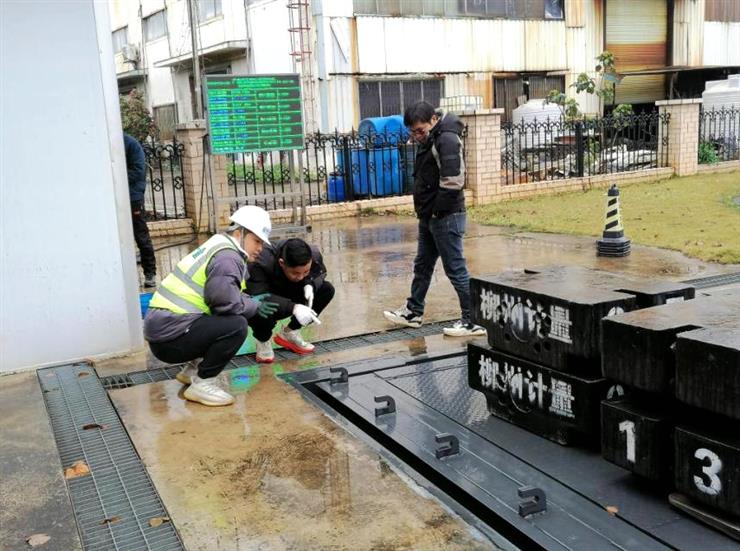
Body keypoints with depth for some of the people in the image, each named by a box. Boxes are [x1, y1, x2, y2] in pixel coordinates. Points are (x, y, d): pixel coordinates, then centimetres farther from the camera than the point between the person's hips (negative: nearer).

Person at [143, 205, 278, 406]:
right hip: (169, 337, -10)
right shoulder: (227, 257, -14)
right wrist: (254, 306, -7)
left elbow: (220, 295, 17)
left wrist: (253, 301, 4)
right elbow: (223, 299, -25)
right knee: (236, 326, -22)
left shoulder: (219, 247, 16)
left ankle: (193, 370, 22)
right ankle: (201, 384, -9)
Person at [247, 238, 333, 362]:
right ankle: (262, 340, -1)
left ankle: (289, 333, 2)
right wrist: (293, 307, -53)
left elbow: (320, 272, -2)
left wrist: (310, 284, -25)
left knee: (327, 289, -12)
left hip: (288, 296, 5)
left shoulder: (314, 255, -23)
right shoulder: (262, 264, -38)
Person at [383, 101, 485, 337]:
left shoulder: (447, 140, -17)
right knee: (422, 266, 19)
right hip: (429, 217, 10)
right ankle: (413, 312, 34)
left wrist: (438, 210, -17)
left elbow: (453, 181, -25)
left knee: (456, 269, -4)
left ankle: (474, 320, 5)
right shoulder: (429, 141, 13)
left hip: (445, 218, -10)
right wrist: (425, 211, 11)